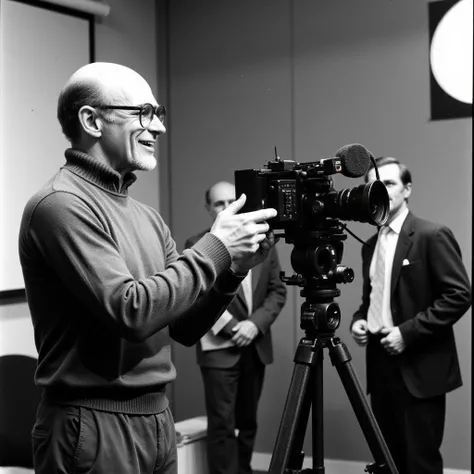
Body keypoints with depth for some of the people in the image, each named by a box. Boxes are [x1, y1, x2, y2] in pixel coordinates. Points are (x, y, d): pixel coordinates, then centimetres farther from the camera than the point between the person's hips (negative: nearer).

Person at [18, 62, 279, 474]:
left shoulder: (146, 217, 11)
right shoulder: (61, 205, -15)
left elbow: (185, 328, 11)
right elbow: (131, 313, -24)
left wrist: (231, 272, -5)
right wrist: (215, 249, -16)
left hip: (158, 419, 8)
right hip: (93, 426, -8)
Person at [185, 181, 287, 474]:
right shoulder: (198, 245, -2)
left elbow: (278, 291, 6)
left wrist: (255, 323, -9)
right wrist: (233, 328, -14)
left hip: (256, 346, 4)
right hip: (219, 347, -4)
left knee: (248, 422, 11)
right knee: (223, 425, -5)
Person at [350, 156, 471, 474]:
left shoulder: (432, 235, -8)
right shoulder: (372, 244, 15)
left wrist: (408, 332, -18)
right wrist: (359, 320, 4)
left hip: (419, 369, -7)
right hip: (382, 364, 7)